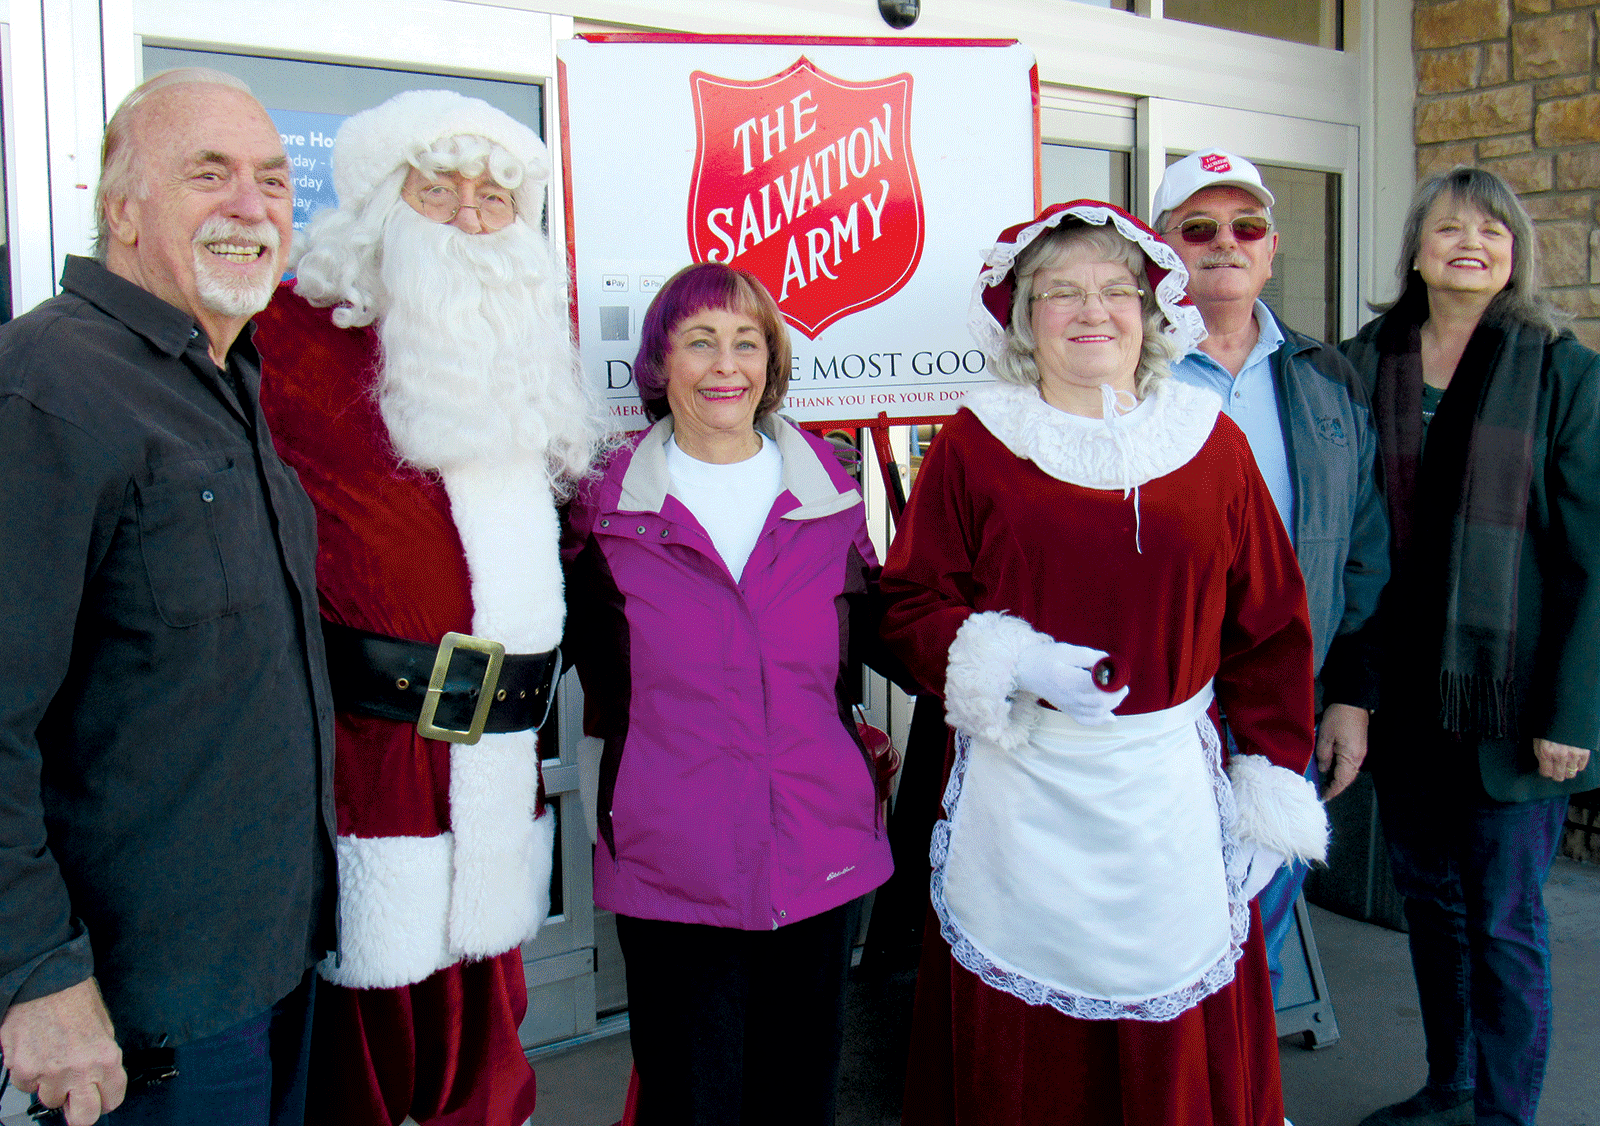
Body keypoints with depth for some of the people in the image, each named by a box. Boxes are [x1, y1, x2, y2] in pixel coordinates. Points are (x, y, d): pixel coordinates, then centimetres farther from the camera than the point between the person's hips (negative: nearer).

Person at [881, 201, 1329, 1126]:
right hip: (1022, 800, -1)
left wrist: (1274, 777, 5)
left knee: (1182, 1048, 9)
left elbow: (1269, 624, 8)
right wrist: (1000, 664, -16)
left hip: (1171, 791, 2)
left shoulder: (1210, 439, 7)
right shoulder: (975, 443, 1)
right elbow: (912, 607, 1)